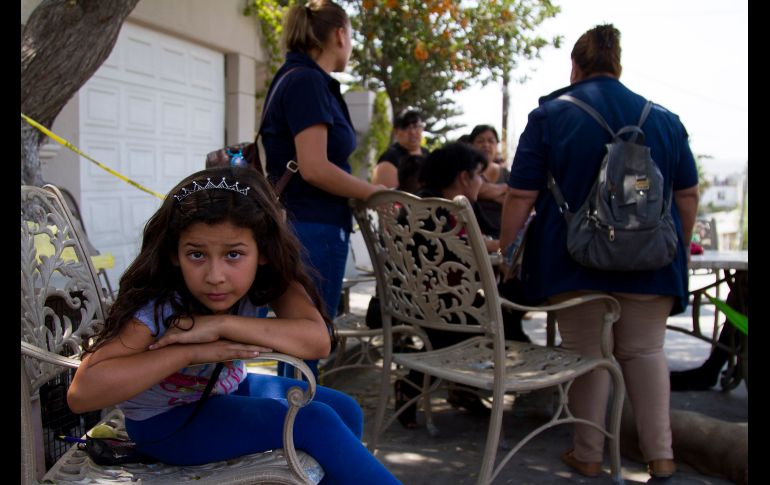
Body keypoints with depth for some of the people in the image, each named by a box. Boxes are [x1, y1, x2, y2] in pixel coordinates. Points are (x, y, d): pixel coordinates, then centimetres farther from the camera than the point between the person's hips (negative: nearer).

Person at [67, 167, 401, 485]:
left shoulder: (268, 278, -20)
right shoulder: (157, 307, -32)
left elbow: (317, 340, -34)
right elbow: (81, 393, -40)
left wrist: (220, 325, -40)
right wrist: (192, 352, -40)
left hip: (227, 390, 6)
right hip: (165, 420, -5)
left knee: (344, 410, -3)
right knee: (315, 422, -19)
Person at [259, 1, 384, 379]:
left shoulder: (299, 79, 15)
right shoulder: (307, 81, -13)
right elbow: (314, 168, -21)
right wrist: (379, 194, -11)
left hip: (306, 227, 10)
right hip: (313, 230, -10)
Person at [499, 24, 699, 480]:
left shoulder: (550, 115, -2)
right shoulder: (665, 119, 7)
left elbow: (521, 196, -7)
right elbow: (689, 194, 10)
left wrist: (504, 248, 3)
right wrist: (680, 250, 20)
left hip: (575, 261, -2)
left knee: (586, 354, 8)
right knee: (645, 351, 13)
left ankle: (588, 454, 16)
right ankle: (661, 455, 14)